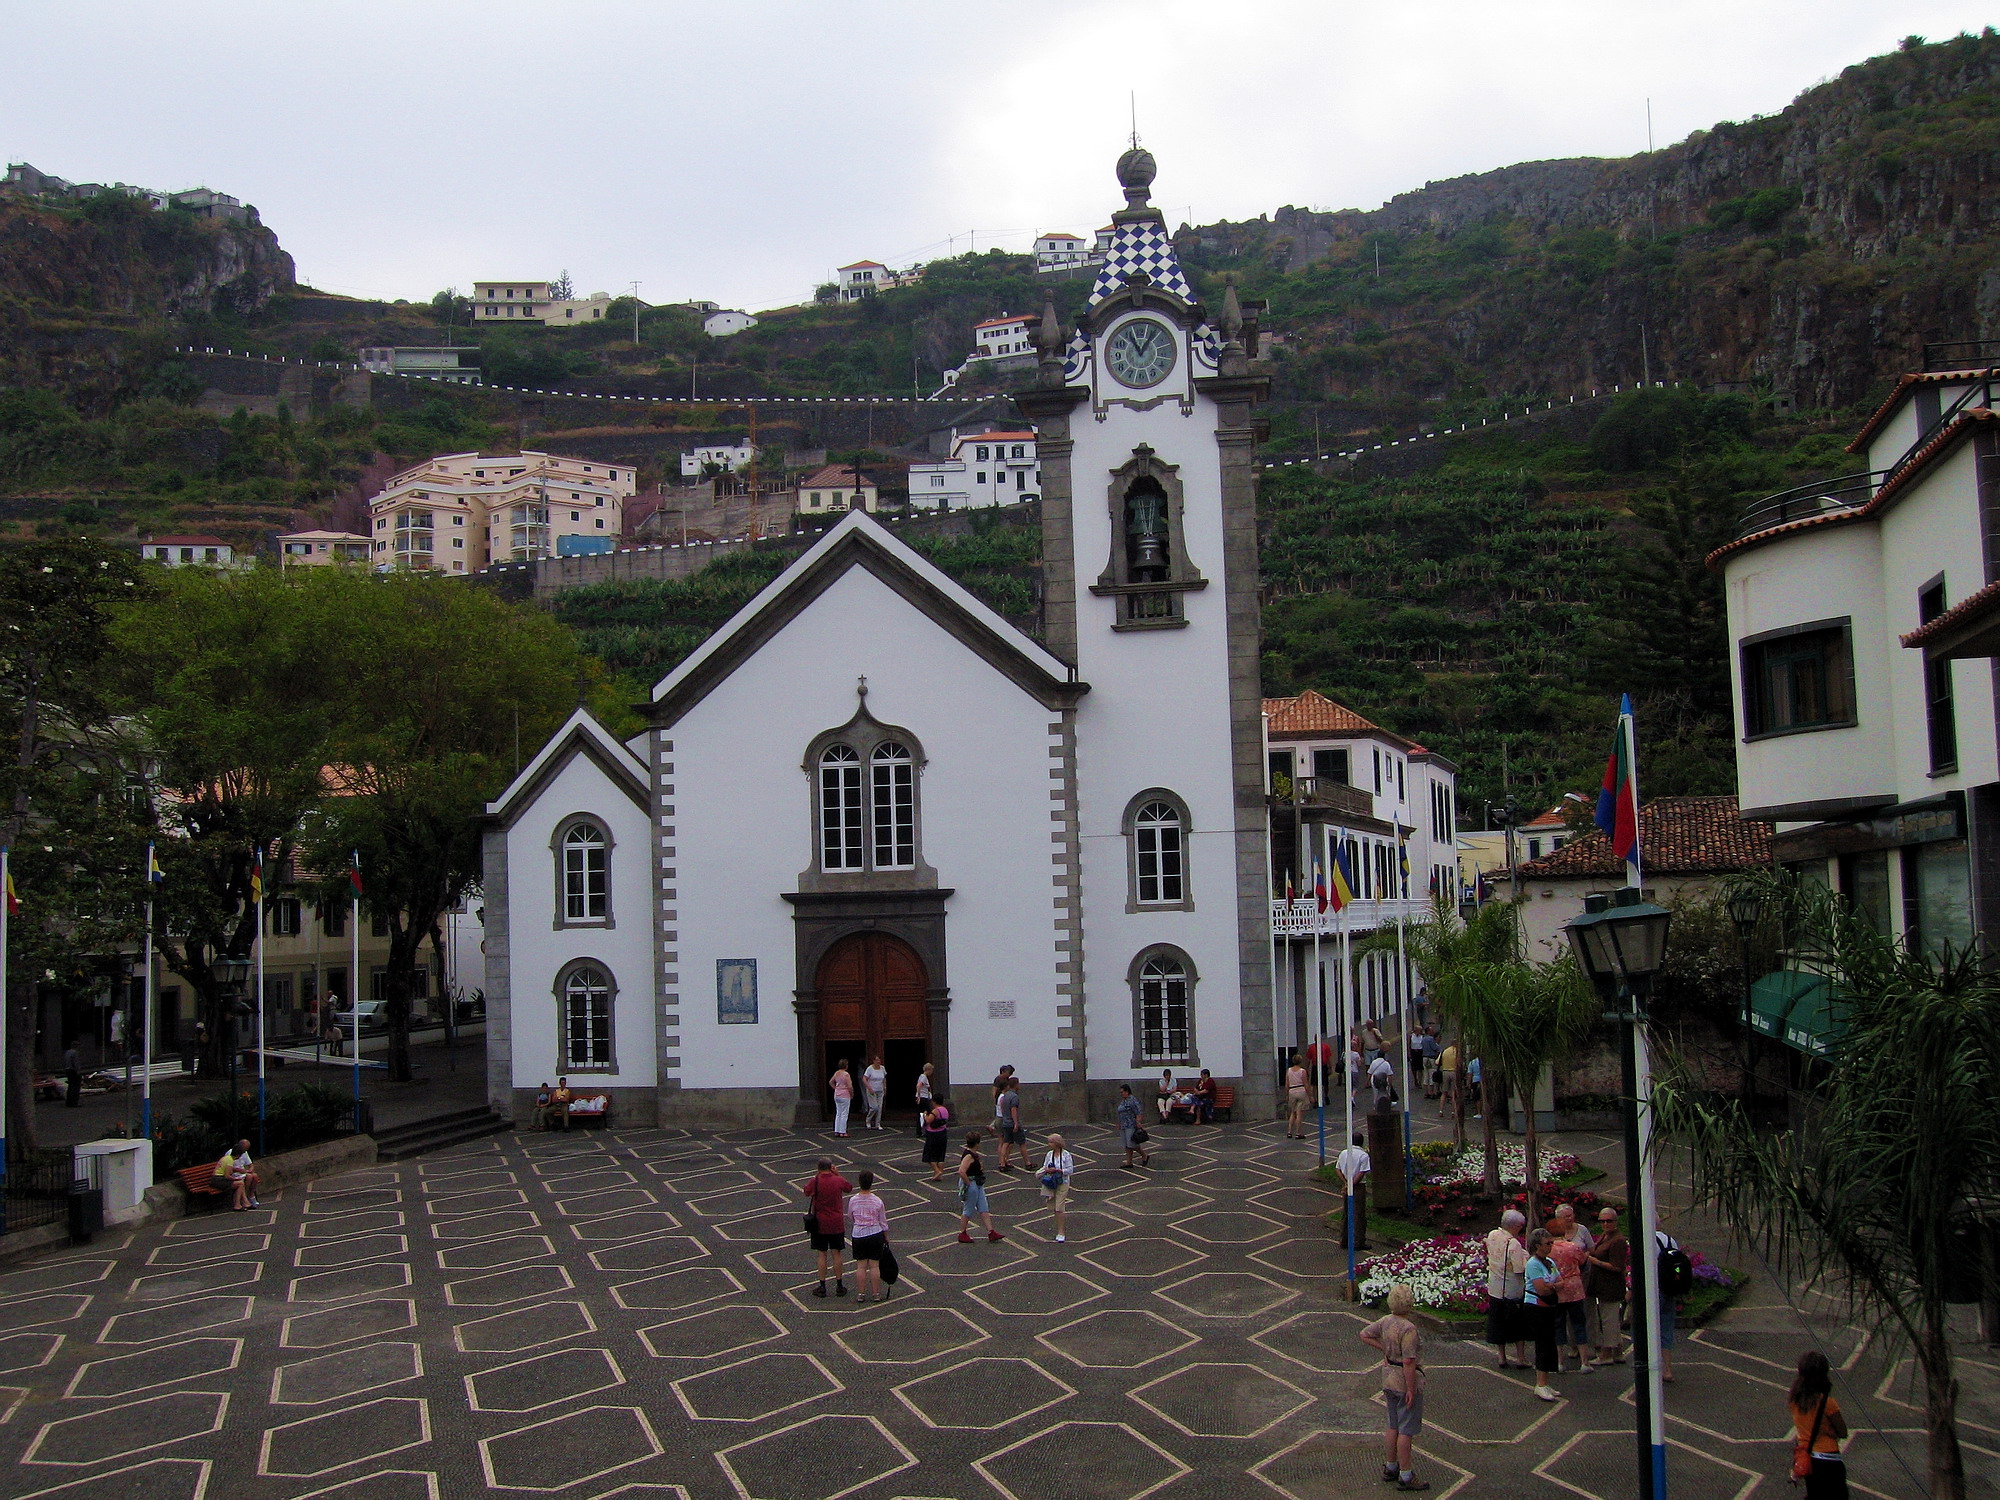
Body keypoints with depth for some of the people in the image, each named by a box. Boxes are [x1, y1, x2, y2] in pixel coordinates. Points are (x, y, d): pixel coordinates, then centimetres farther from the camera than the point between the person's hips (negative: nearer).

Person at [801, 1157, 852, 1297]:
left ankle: (822, 1287, 8)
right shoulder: (839, 1180, -8)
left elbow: (806, 1192, 7)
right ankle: (839, 1286, 13)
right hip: (837, 1223, 1)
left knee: (822, 1255, 5)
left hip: (819, 1224, -1)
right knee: (836, 1254, 8)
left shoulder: (815, 1181, -13)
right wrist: (837, 1174, 10)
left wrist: (816, 1175, 9)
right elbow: (850, 1188, 12)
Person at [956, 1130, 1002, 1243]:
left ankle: (991, 1232, 11)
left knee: (984, 1210, 9)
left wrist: (980, 1165, 13)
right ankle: (962, 1234, 14)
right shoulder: (969, 1156, -22)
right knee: (968, 1211, 2)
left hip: (978, 1185, 10)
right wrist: (969, 1183, -22)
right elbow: (961, 1172, -31)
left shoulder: (973, 1154, 9)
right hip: (971, 1185, -10)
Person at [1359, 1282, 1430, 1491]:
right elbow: (1408, 1363, -24)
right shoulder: (1409, 1329, -24)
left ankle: (1390, 1468, 30)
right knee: (1406, 1430, 2)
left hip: (1388, 1379, 8)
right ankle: (1405, 1476, 9)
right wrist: (1411, 1389, -19)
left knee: (1392, 1426, 19)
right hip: (1405, 1383, -8)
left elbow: (1364, 1335, 11)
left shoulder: (1385, 1322, 0)